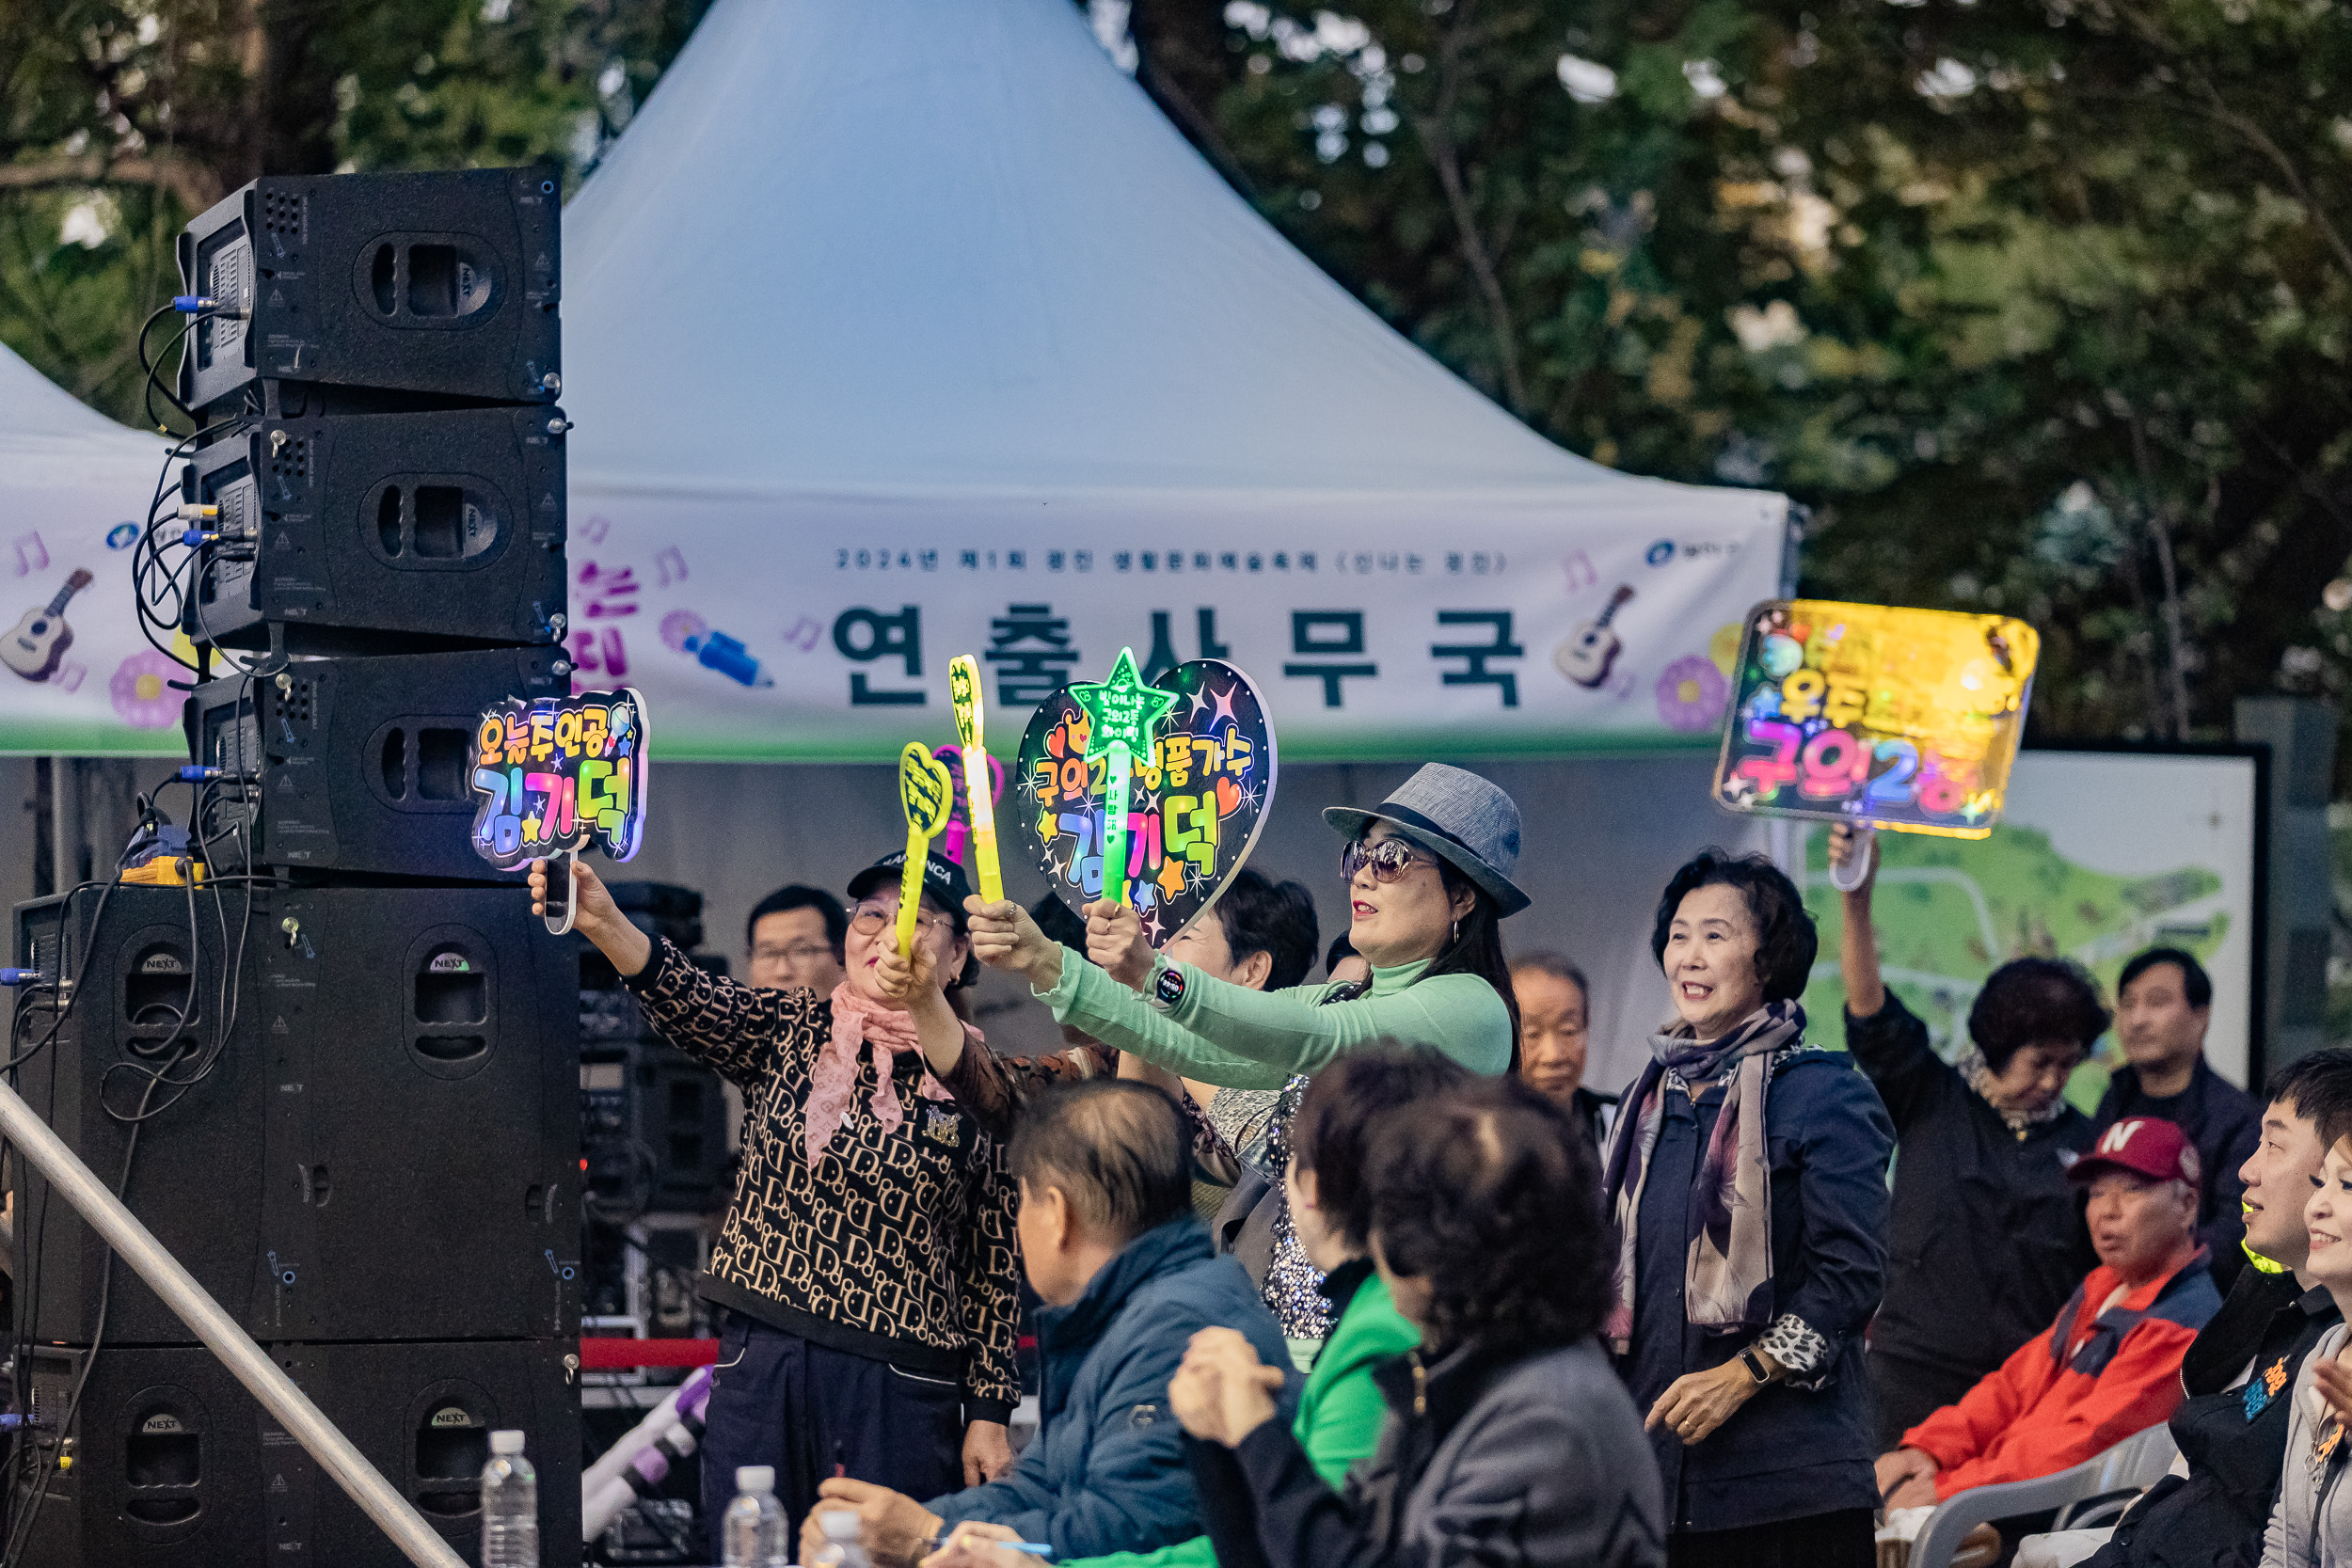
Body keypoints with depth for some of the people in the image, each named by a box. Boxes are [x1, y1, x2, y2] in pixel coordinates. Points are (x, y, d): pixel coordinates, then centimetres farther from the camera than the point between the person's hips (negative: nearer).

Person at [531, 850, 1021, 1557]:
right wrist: (603, 924, -35)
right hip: (760, 1367, 1)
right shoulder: (790, 1031, 6)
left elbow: (995, 1266, 6)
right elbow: (689, 1001, -15)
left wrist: (990, 1411, 2)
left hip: (902, 1389, -1)